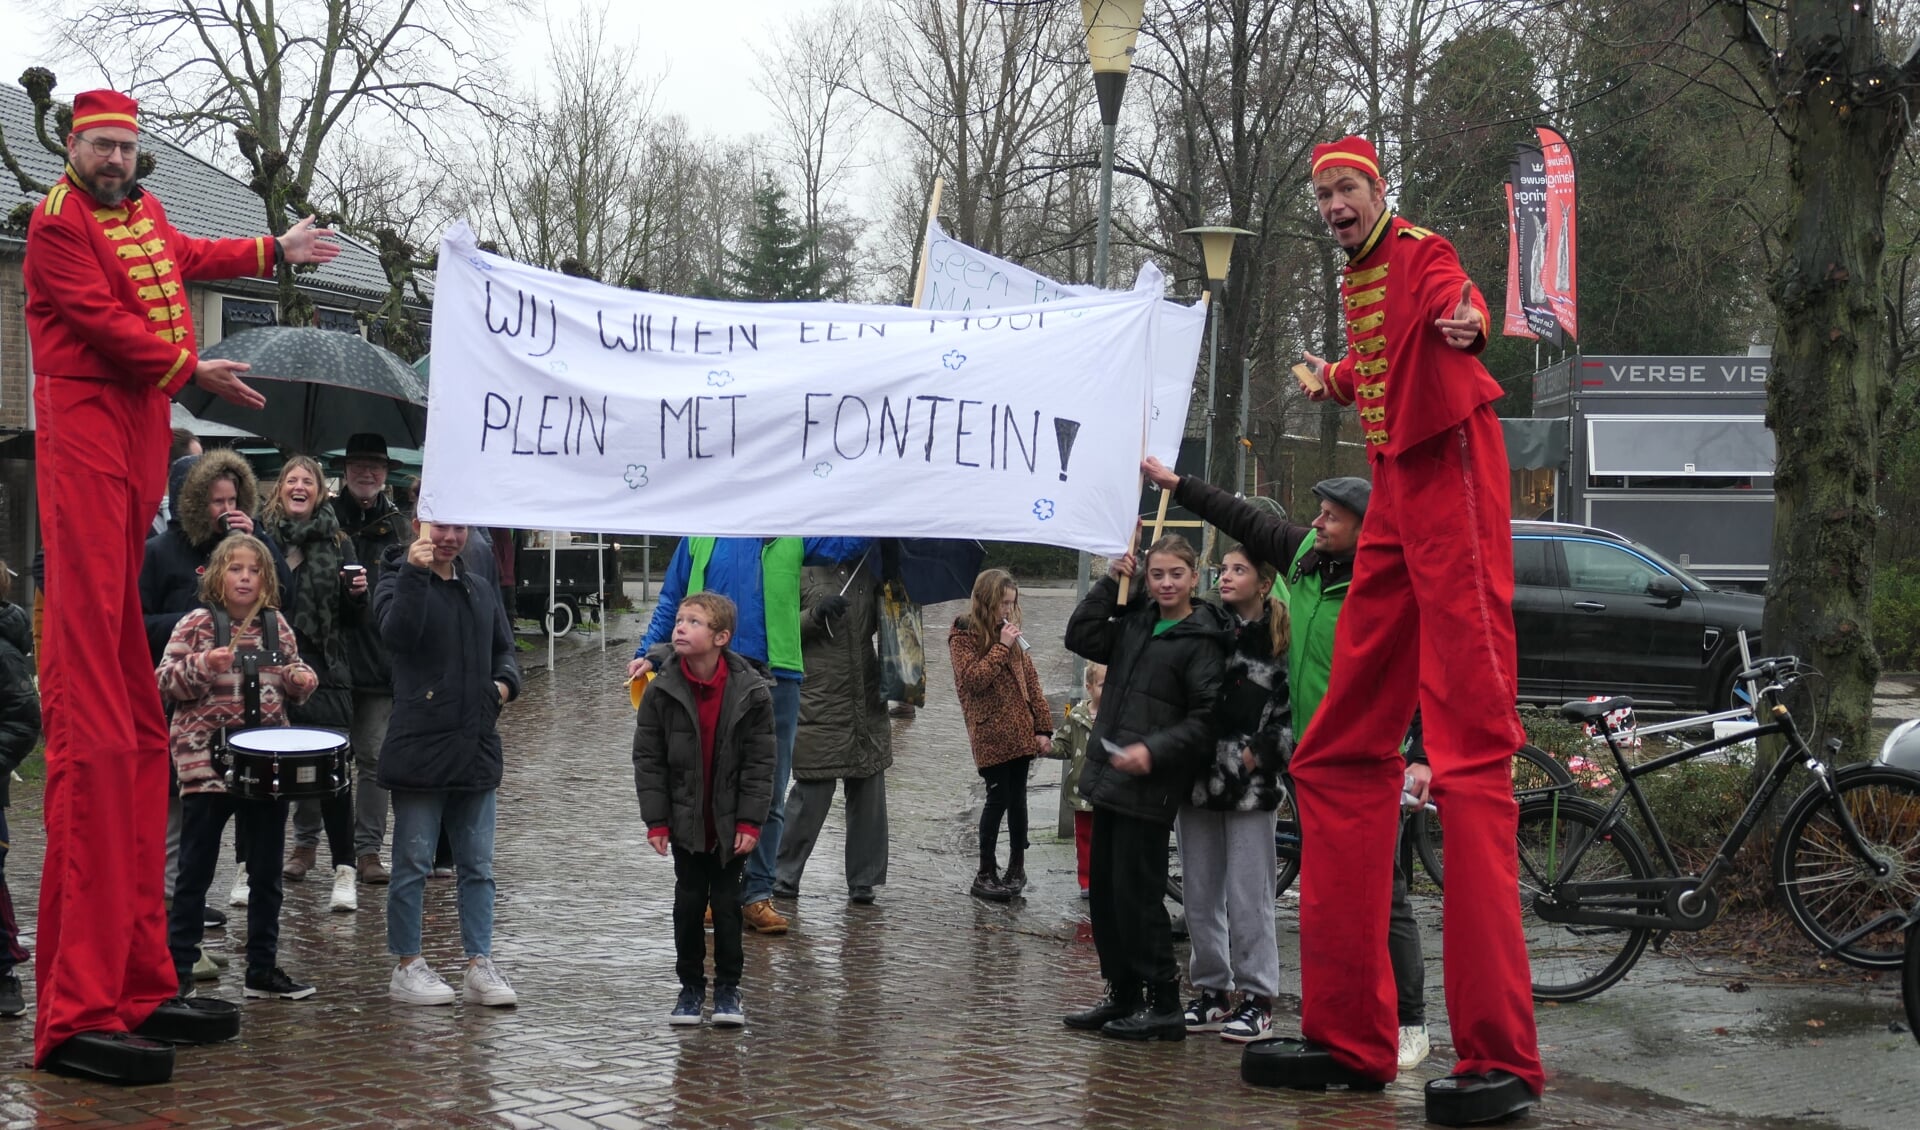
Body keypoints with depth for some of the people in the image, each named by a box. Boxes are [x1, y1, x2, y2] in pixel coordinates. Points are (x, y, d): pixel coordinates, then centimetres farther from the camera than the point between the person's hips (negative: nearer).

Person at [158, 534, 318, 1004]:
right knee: (195, 873, 3)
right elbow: (164, 683, -7)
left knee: (267, 872, 10)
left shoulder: (276, 624, 7)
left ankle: (263, 969, 19)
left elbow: (291, 679, 19)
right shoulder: (196, 624, -5)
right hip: (207, 762, -4)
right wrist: (201, 666, -23)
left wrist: (301, 679, -3)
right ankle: (178, 970, 11)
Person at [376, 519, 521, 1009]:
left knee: (478, 865, 9)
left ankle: (479, 964, 15)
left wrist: (505, 682, 2)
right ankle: (407, 965, 13)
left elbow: (504, 649, 23)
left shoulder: (481, 592, 15)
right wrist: (414, 573, -32)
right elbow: (397, 634, -24)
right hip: (420, 748, -6)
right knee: (413, 863, 3)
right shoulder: (399, 582, -4)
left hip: (476, 749, 6)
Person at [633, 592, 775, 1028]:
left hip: (730, 823, -1)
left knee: (727, 904, 4)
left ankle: (727, 988, 17)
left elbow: (759, 762, -7)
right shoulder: (662, 691, -8)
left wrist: (750, 821, -11)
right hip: (685, 821, 1)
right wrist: (656, 820, -7)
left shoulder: (750, 692, -11)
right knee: (689, 903, 7)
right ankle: (691, 987, 19)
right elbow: (648, 759, -4)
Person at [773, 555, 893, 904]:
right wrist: (815, 614, -19)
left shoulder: (868, 570, 11)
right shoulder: (801, 569, -1)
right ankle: (783, 877, 10)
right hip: (818, 703, -5)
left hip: (867, 705, 5)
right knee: (813, 792, -4)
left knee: (868, 791, 6)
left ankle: (863, 881, 15)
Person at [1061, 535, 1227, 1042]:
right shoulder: (1134, 624, 13)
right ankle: (1122, 997, 21)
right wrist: (1110, 583, 6)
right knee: (1105, 892, 11)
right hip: (1108, 777, 8)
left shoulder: (1201, 640, -9)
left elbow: (1206, 720, -13)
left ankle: (1164, 1005, 2)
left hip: (1149, 787, -8)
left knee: (1136, 895, -7)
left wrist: (1153, 751, -23)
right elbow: (1081, 637, 13)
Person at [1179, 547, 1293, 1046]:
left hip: (1252, 783, -4)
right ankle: (1212, 991, 20)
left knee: (1248, 895, -3)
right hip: (1199, 777, 4)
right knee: (1199, 893, 9)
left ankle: (1257, 997, 6)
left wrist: (1262, 752, -11)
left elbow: (1298, 712, -4)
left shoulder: (1283, 640, -3)